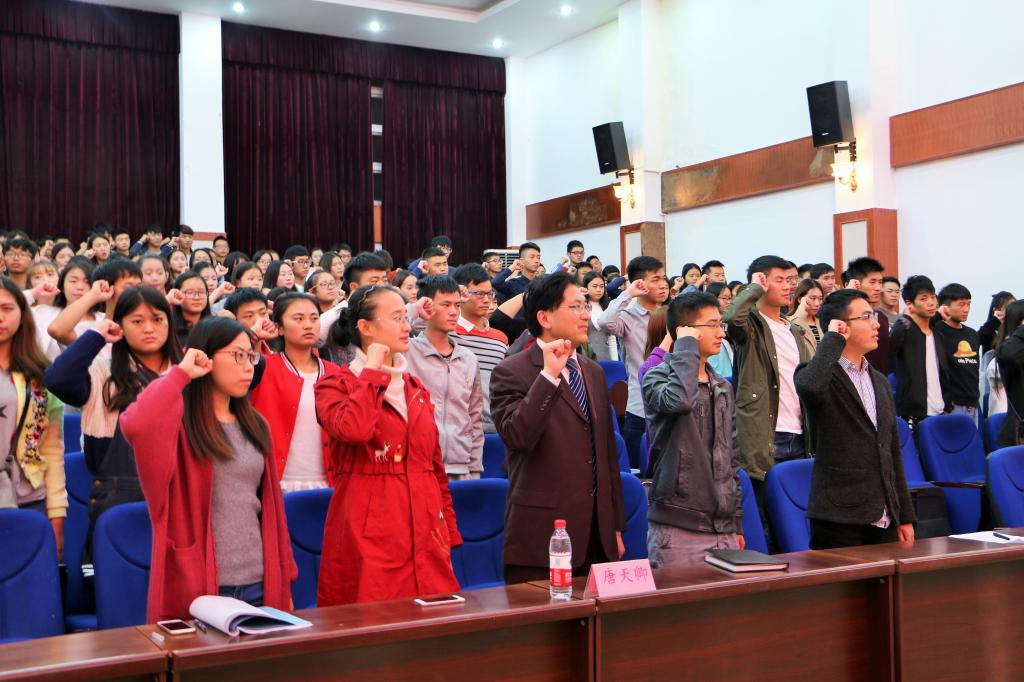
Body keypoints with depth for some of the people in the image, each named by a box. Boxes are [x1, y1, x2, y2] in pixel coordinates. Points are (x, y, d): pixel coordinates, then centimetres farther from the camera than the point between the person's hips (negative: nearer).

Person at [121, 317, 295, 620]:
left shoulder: (254, 427, 11)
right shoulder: (179, 424, -7)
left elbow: (271, 505, 12)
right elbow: (134, 426, -31)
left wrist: (284, 581, 11)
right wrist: (180, 374, -17)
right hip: (199, 586, -5)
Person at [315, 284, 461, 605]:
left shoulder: (415, 387, 16)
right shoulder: (335, 386, -1)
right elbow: (353, 430, -25)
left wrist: (448, 531, 14)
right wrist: (372, 371, -12)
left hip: (423, 535, 5)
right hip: (369, 537, -5)